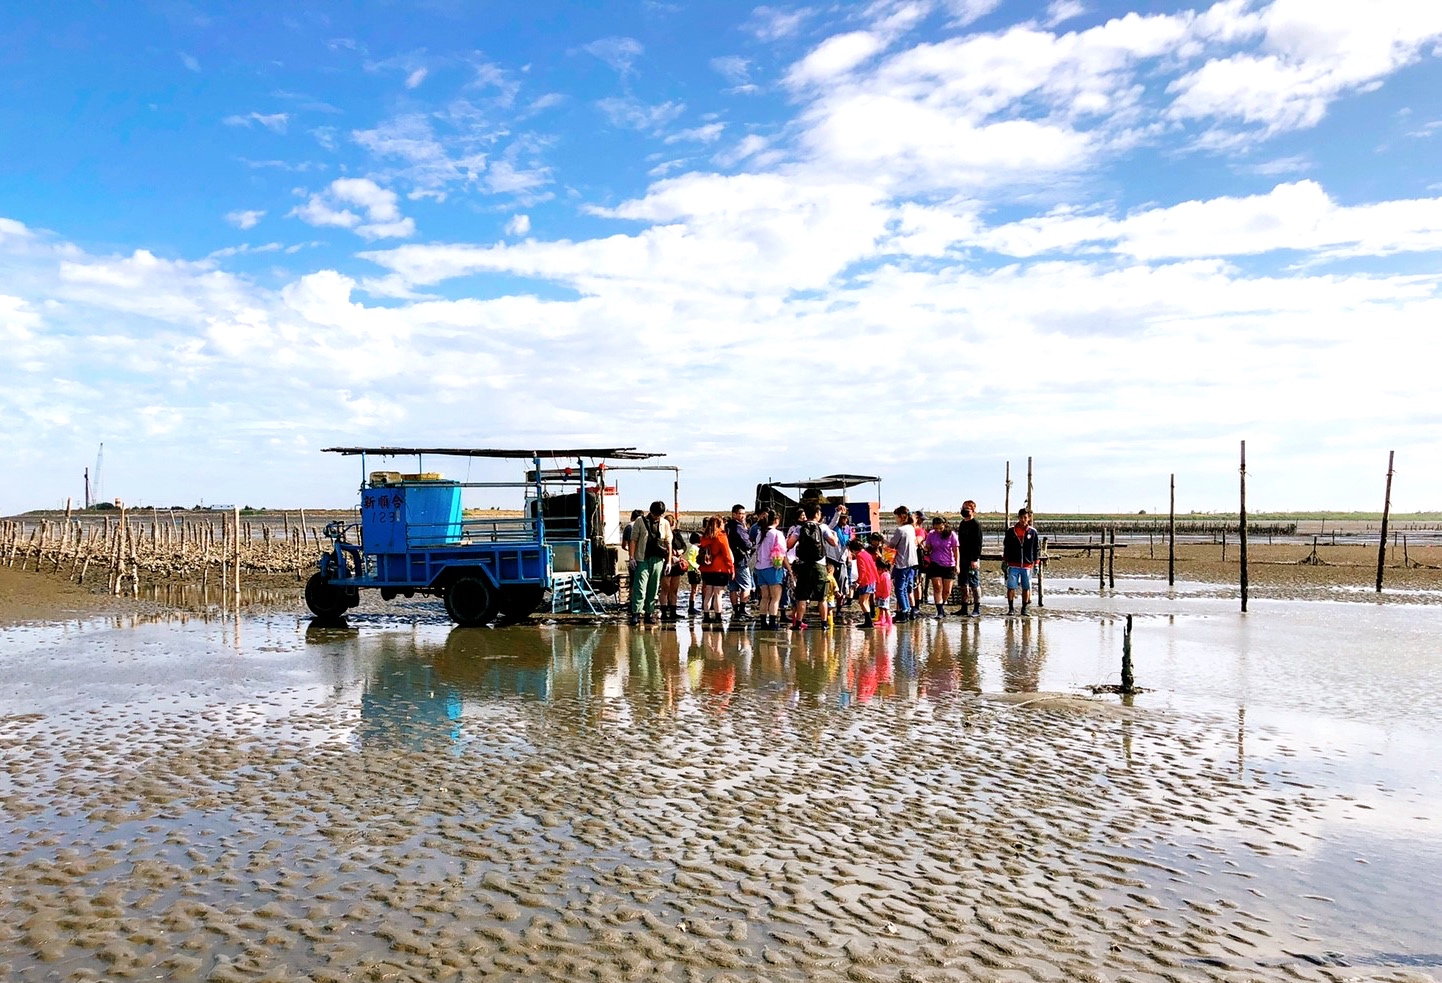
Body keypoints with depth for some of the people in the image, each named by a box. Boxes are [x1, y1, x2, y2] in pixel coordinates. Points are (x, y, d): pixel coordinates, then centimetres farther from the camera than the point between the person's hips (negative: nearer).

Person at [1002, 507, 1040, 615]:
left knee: (1026, 587, 5)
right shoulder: (1011, 531, 3)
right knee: (1011, 587, -4)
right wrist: (1004, 561, 7)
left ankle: (1024, 609, 16)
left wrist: (1036, 564, 5)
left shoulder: (1033, 532, 4)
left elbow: (1036, 549, 8)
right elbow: (1006, 547, 10)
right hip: (1013, 565, 0)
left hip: (1027, 565, 0)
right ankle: (1011, 608, 7)